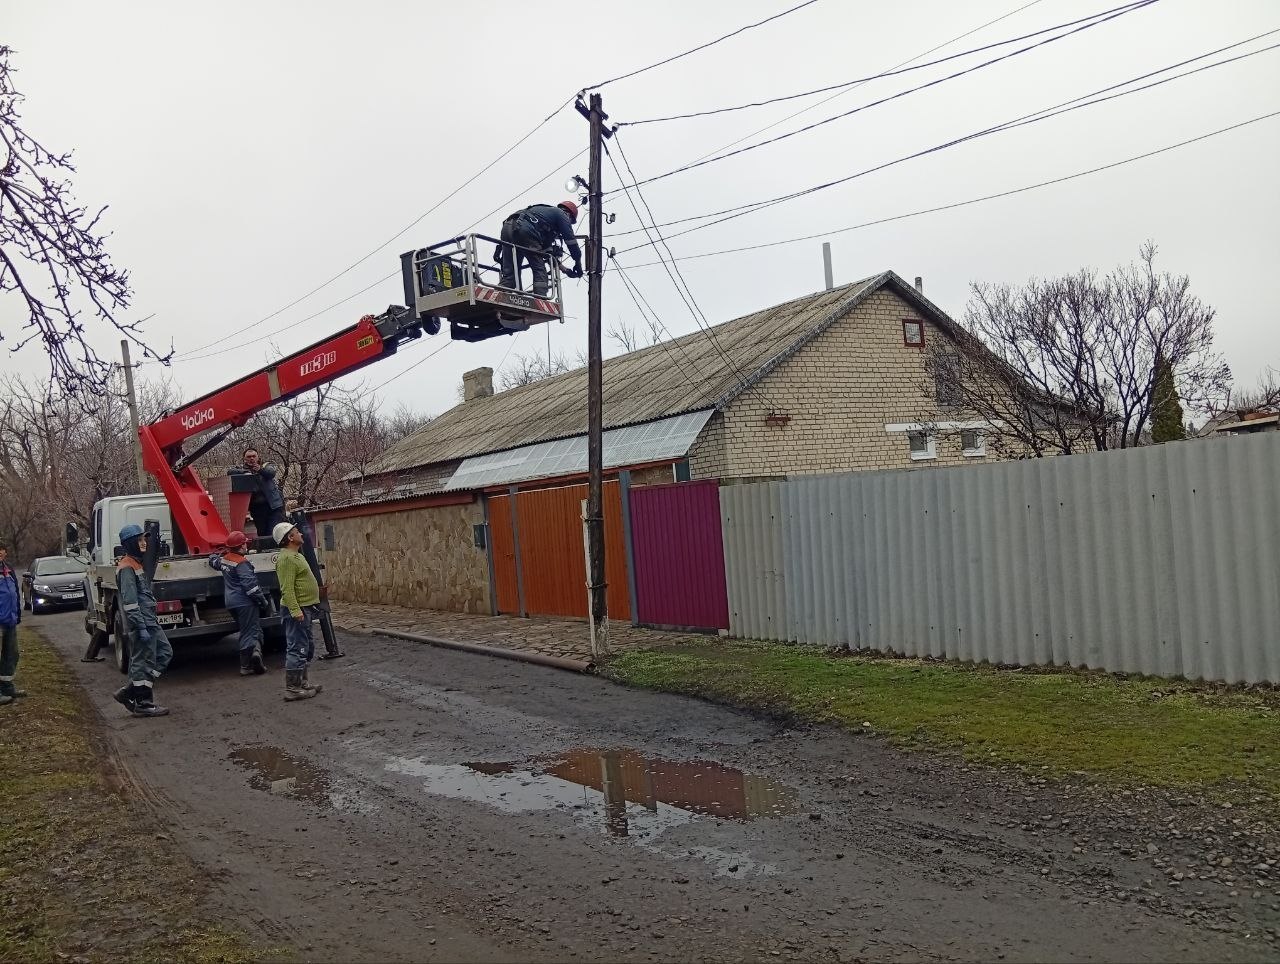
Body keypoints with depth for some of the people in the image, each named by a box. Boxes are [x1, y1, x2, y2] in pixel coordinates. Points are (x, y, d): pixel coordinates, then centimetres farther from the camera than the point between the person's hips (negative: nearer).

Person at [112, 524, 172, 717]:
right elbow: (130, 602, -21)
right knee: (143, 662, -2)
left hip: (150, 622, 10)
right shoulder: (127, 568, -15)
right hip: (140, 623, -10)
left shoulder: (137, 564, 17)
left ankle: (128, 692, 16)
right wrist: (142, 627, -23)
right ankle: (143, 704, 8)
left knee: (165, 653, 13)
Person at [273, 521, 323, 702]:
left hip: (304, 609, 11)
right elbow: (287, 589, -25)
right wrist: (295, 610, -30)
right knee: (297, 649, -7)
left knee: (307, 648, 18)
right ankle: (292, 689, -2)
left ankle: (302, 682, 28)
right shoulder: (286, 558, -17)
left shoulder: (295, 555, 16)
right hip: (298, 609, -11)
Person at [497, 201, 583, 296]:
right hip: (525, 230, -8)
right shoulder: (561, 214, 17)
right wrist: (578, 263, 19)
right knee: (540, 271, -3)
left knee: (508, 274, 6)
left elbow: (545, 245, 36)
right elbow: (570, 240, 10)